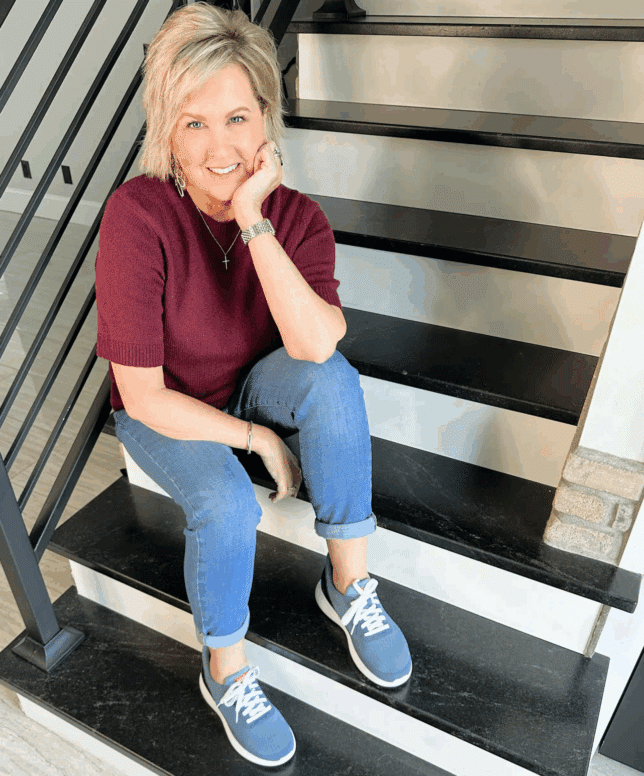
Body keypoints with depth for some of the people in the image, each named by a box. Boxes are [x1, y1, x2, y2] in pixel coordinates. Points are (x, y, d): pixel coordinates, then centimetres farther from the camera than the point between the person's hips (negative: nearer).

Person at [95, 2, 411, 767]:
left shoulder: (295, 215, -16)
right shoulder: (136, 216, -26)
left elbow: (315, 345, -35)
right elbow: (143, 396, -24)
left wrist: (253, 220, -36)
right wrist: (256, 437, -21)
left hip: (252, 386, 3)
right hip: (165, 413, -2)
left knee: (333, 379, -27)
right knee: (227, 502, -30)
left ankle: (348, 582, -10)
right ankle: (225, 671, 3)